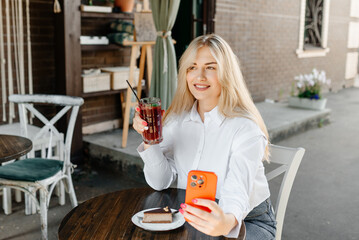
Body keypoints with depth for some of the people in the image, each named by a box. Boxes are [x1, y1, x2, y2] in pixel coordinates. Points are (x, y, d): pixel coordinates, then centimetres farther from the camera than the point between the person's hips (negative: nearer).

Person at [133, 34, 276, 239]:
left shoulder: (246, 129, -19)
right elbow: (162, 182, -3)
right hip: (193, 219, 4)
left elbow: (236, 192, -32)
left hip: (247, 220, -3)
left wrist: (227, 221, -54)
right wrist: (149, 141, -19)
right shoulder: (177, 120, -2)